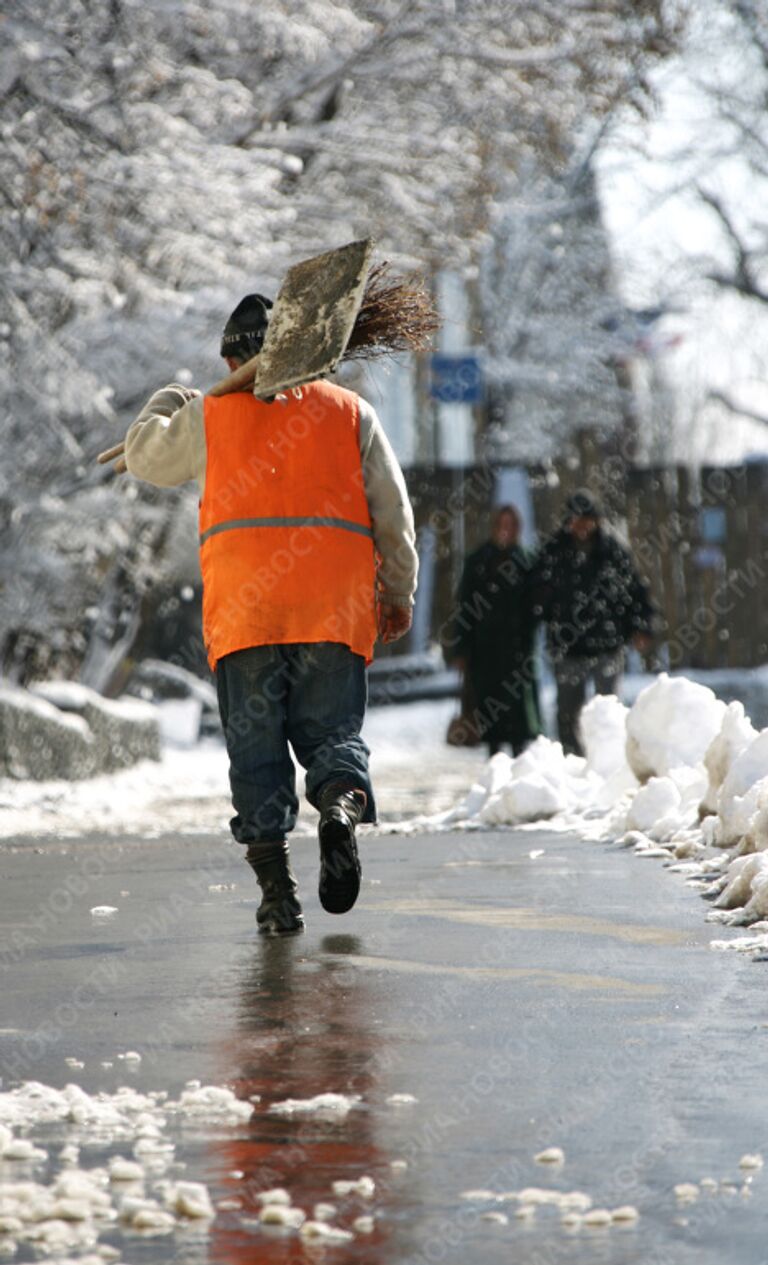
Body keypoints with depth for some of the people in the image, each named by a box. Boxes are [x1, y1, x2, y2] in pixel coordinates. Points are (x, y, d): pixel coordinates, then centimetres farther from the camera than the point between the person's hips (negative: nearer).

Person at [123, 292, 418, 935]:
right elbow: (393, 514, 12)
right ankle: (341, 802, -25)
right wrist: (398, 594, 22)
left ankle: (277, 887, -4)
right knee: (332, 731, 9)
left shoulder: (208, 416, 11)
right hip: (334, 606, 1)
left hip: (243, 608, -1)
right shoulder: (351, 412, 13)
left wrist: (167, 401, 47)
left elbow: (145, 458, 28)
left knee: (256, 746, 5)